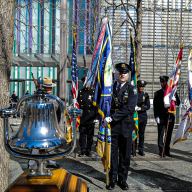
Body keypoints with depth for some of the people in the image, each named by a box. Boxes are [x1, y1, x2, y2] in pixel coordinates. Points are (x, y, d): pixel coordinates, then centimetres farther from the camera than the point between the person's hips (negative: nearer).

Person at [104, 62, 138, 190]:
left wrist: (112, 117, -20)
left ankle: (122, 179, 22)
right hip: (112, 126, 1)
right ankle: (113, 180, 16)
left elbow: (129, 108, -14)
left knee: (125, 155, 8)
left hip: (126, 126, -1)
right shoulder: (111, 87, 7)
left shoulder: (132, 89, -2)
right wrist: (107, 119, -3)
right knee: (112, 153, 4)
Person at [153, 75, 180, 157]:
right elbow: (155, 106, 3)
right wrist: (156, 116, -6)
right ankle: (161, 151, 0)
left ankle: (167, 151, 16)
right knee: (161, 134, -5)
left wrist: (174, 100, -13)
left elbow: (178, 103, 9)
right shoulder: (157, 93, 7)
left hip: (170, 117, 2)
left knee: (168, 135, 7)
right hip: (161, 117, -2)